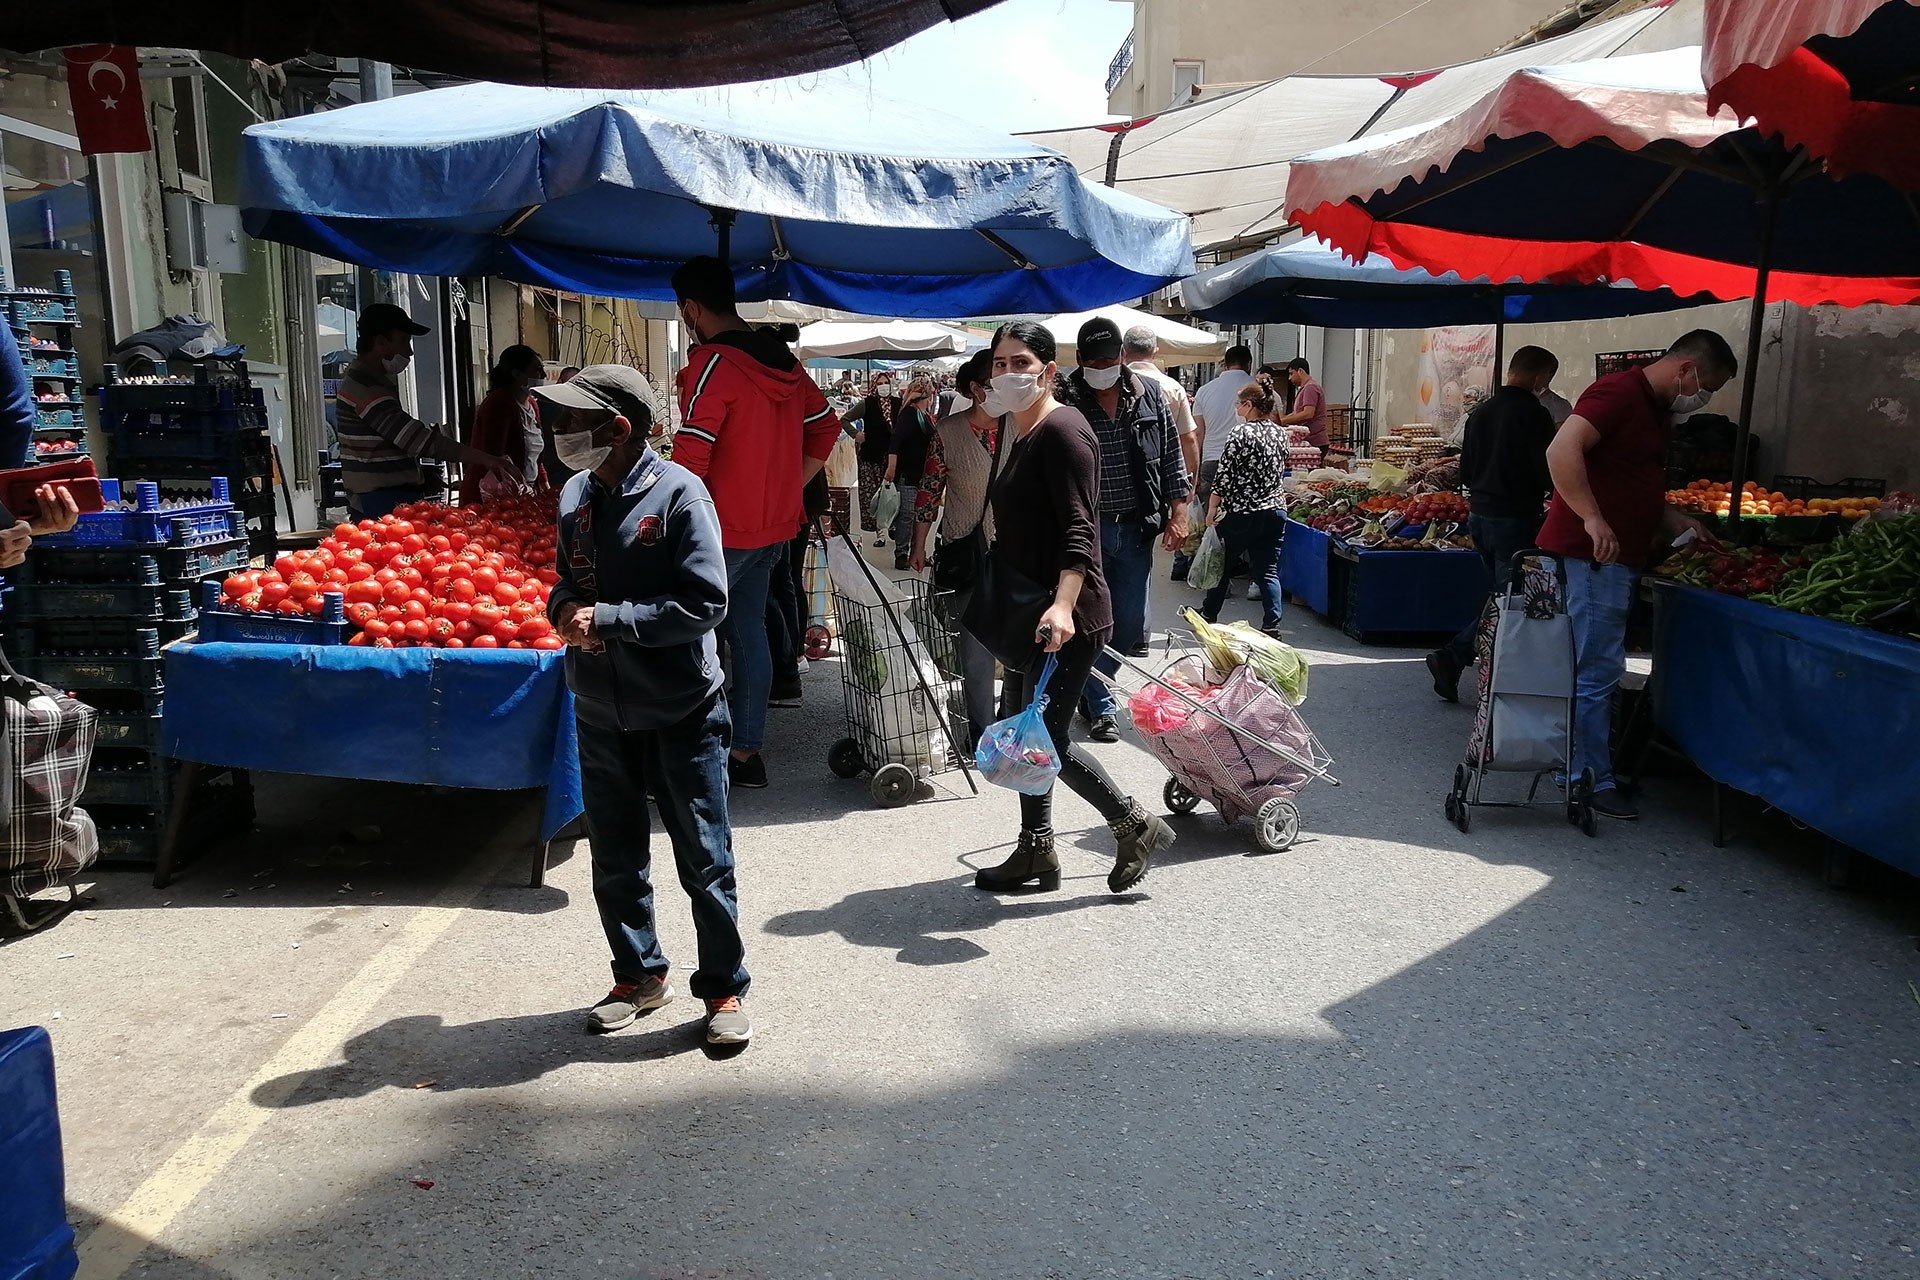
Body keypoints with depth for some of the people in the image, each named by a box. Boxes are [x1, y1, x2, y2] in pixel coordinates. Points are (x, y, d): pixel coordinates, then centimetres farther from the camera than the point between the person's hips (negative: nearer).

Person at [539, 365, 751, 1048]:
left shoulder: (677, 492, -15)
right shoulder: (577, 495, 4)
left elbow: (706, 602, -20)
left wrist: (607, 618, -20)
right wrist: (565, 608, -8)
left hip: (680, 711, -6)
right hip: (601, 711, 6)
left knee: (704, 861, 6)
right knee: (616, 859, 17)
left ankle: (725, 989, 21)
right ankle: (639, 975, 36)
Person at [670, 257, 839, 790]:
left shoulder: (713, 365, -16)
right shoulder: (782, 361, 9)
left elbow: (690, 460, -20)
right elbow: (826, 427, 17)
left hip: (722, 530, -8)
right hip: (773, 526, 8)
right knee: (749, 631, 13)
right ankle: (747, 751, 19)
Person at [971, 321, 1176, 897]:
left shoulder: (1062, 430, -15)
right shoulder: (1017, 433, 15)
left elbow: (1078, 530, -24)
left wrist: (1062, 605, -37)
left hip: (1063, 618, -10)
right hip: (1029, 613, 10)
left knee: (1044, 738, -6)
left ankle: (1137, 827, 11)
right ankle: (1035, 854, 25)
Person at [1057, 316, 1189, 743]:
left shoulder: (1149, 397, 5)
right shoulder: (1065, 404, -5)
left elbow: (1171, 456, 9)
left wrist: (1178, 513, 2)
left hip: (1136, 529, 4)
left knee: (1129, 626, 10)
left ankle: (1086, 687, 32)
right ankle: (1101, 707, 13)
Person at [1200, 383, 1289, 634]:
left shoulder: (1241, 433, -14)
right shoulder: (1281, 432, 6)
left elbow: (1224, 477, -13)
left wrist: (1212, 510, -4)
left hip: (1241, 513, -5)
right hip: (1276, 511, 5)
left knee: (1223, 565, 15)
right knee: (1268, 571, 4)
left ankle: (1210, 613, 31)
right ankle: (1272, 625, -7)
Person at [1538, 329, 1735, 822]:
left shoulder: (1657, 411, 20)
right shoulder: (1619, 392, -13)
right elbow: (1561, 450, -27)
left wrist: (1679, 521, 14)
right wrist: (1592, 519, -31)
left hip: (1617, 558, 11)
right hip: (1592, 556, -11)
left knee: (1597, 670, 15)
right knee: (1596, 671, -5)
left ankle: (1587, 770, 25)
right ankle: (1591, 783, 2)